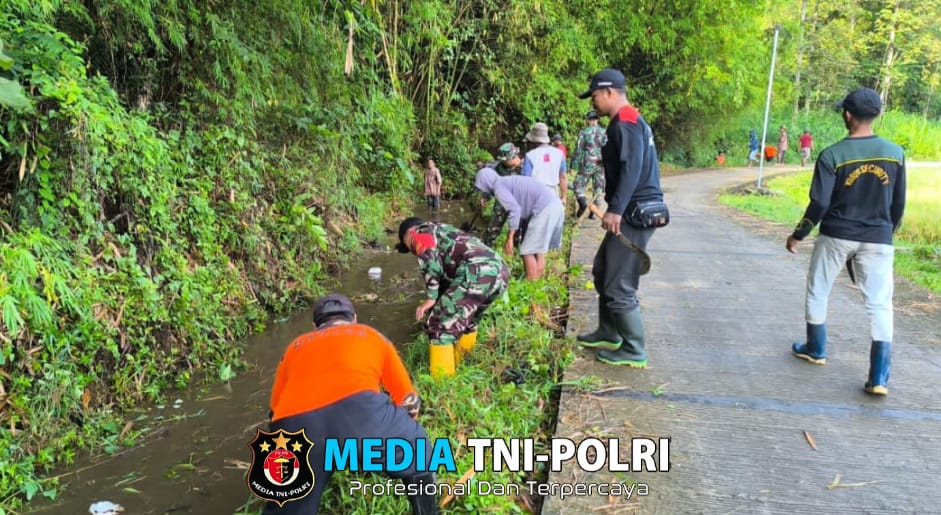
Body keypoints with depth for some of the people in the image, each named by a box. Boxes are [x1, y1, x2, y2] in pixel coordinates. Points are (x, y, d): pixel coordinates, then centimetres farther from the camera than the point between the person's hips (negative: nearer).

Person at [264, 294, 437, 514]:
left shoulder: (295, 346, 36)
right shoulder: (372, 335, 33)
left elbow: (275, 410, 41)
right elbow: (408, 400, 37)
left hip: (293, 426, 2)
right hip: (358, 407, -1)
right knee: (416, 447, 27)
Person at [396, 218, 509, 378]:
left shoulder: (422, 232, 15)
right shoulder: (445, 233, 39)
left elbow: (430, 262, -5)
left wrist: (431, 298, -2)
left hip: (478, 273, -9)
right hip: (500, 271, 9)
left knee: (441, 325, 2)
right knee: (468, 320, 30)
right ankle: (458, 364, 42)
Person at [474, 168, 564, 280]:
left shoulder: (499, 187, -3)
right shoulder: (509, 182, 24)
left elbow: (515, 210, -15)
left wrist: (509, 238, -12)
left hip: (545, 209, -9)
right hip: (555, 204, 9)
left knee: (528, 251, -2)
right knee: (538, 249, 16)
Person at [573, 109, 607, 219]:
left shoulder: (584, 132, -3)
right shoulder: (604, 132, 5)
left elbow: (578, 150, -4)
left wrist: (574, 165, 0)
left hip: (587, 164, -3)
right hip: (601, 165, 3)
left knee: (579, 186, 5)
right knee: (598, 189, 9)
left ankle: (583, 203, -20)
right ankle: (593, 212, 9)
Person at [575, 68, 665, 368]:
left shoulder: (625, 123, -13)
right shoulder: (630, 121, 18)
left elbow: (632, 168, -26)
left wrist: (616, 209, -33)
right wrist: (616, 208, 17)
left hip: (636, 213, -11)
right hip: (635, 211, 11)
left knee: (619, 285, -6)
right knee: (603, 270, 20)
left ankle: (634, 351, 5)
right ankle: (609, 334, 31)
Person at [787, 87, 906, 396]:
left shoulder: (832, 155, -12)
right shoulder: (895, 154, -1)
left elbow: (819, 205, -13)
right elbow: (899, 204, 6)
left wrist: (798, 235, 0)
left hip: (836, 236, -2)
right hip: (877, 240, 2)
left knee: (817, 293, 19)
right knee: (880, 304, 3)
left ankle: (816, 350, 32)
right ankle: (879, 378, -3)